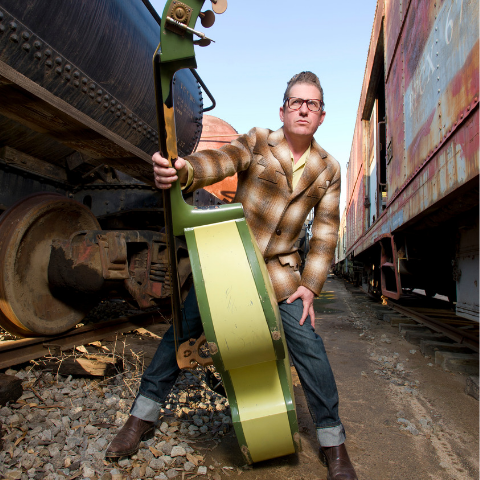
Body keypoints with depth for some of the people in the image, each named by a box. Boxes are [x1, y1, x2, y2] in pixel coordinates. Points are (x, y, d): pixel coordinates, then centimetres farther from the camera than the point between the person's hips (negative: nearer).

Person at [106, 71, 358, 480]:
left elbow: (325, 234, 4)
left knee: (308, 346, -8)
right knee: (182, 329, 1)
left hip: (280, 269, 1)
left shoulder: (328, 170, 4)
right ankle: (144, 414, 21)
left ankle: (333, 443, 13)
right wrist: (182, 170, -45)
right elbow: (219, 161, -22)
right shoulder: (256, 142, -2)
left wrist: (310, 286, -5)